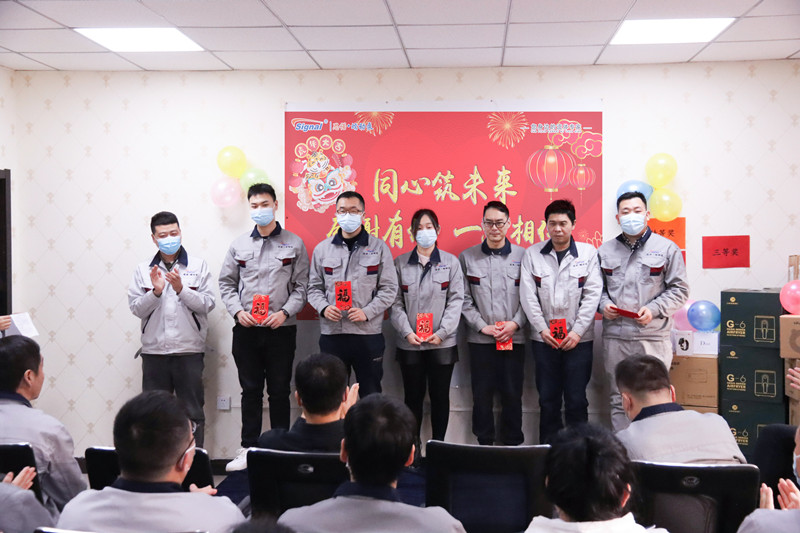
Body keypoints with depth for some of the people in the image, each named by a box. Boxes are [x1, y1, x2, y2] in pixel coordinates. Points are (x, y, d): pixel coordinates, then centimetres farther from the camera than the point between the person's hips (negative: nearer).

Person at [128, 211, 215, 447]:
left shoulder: (198, 266, 3)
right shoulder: (143, 270, 7)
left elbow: (207, 304, -5)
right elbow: (136, 308, 1)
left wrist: (181, 289, -17)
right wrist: (155, 292, -15)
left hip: (189, 350, -1)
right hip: (154, 351, 2)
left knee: (193, 412, 4)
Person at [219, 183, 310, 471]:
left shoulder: (294, 244, 3)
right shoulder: (239, 244, 9)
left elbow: (301, 286, 1)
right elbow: (226, 283, 11)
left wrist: (285, 312, -12)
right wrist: (238, 311, -5)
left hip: (281, 329, -2)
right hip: (246, 329, 2)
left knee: (279, 391, 5)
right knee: (250, 390, 8)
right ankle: (248, 449, 16)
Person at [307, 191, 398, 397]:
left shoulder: (378, 247, 2)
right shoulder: (322, 248, 10)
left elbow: (389, 288, 0)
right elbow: (314, 287, 12)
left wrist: (367, 312, -13)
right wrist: (323, 308, -8)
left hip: (368, 334, -2)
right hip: (331, 333, 2)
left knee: (371, 395, 6)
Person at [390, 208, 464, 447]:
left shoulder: (451, 262, 4)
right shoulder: (400, 263, 5)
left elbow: (456, 300, -2)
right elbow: (396, 302, 1)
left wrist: (441, 333, -11)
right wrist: (407, 332, -11)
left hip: (442, 343, 0)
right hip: (409, 344, 1)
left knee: (440, 396, 6)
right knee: (413, 396, 7)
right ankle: (411, 445, 18)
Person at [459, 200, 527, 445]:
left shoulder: (522, 256, 3)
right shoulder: (467, 257, 3)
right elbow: (464, 299, 1)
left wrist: (515, 323, -9)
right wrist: (482, 326, -8)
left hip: (514, 338, 0)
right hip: (480, 339, 0)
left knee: (512, 393, 6)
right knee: (482, 394, 5)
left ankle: (513, 445, 18)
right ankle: (484, 444, 18)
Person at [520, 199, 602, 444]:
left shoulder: (588, 253, 2)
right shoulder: (532, 254, 4)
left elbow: (592, 294, -3)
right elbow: (528, 296, 0)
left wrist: (577, 331, -9)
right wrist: (542, 328, -7)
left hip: (578, 339, -1)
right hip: (544, 338, 1)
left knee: (576, 400, 2)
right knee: (548, 399, 8)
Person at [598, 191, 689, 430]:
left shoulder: (666, 248, 4)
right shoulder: (605, 250, 12)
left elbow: (679, 290, 3)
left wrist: (654, 309, -11)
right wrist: (603, 304, -2)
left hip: (653, 337, -3)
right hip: (615, 337, 3)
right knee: (619, 400, 8)